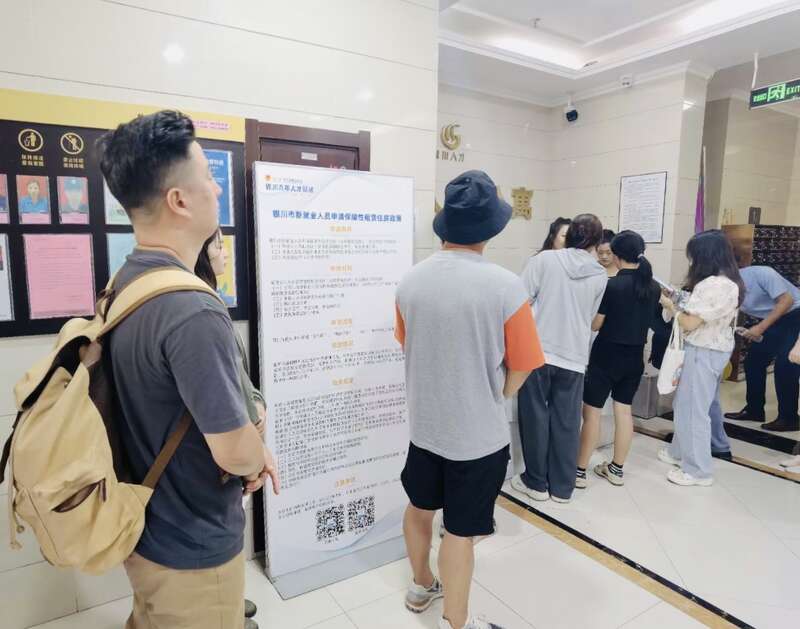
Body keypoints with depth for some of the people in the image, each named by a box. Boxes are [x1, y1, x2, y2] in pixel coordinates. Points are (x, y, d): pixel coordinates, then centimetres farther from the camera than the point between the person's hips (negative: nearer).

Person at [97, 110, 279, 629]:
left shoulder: (125, 284, -2)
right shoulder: (193, 312, -33)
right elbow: (233, 450, -28)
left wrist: (249, 450, 4)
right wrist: (255, 461, -5)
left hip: (147, 527, 8)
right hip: (193, 546, -8)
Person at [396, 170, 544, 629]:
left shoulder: (411, 281, -7)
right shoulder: (505, 286, -21)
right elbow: (521, 366, -11)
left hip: (424, 421, 5)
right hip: (478, 432, -5)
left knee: (420, 507, 24)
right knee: (461, 531, 11)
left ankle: (422, 587, 47)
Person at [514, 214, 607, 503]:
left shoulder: (545, 259, -5)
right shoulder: (600, 276, 5)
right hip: (574, 357, 2)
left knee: (535, 418, 11)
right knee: (566, 423, 13)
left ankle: (536, 482, 23)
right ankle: (562, 487, 24)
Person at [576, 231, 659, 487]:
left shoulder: (611, 285, -17)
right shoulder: (653, 287, 2)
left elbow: (595, 325, -10)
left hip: (607, 355, -6)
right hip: (635, 356, 6)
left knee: (591, 411, 2)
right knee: (624, 410, 14)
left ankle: (580, 471, 9)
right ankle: (616, 469, 24)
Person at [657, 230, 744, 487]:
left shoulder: (713, 285, -24)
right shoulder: (729, 281, 9)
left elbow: (689, 324, -20)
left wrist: (670, 306, -4)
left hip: (703, 352, -10)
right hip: (715, 348, 10)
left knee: (692, 409, 1)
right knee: (686, 405, 20)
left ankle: (698, 469, 13)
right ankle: (680, 451, 34)